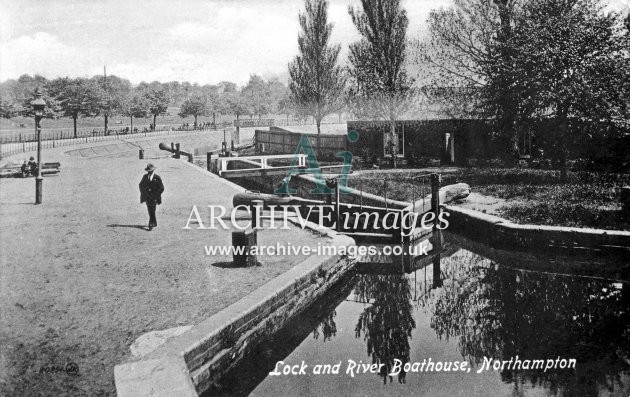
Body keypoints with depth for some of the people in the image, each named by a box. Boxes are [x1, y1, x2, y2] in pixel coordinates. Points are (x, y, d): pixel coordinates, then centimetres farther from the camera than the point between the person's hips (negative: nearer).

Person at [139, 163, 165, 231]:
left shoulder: (157, 178, -5)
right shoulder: (145, 176, 8)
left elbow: (161, 188, -3)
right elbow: (141, 185, 20)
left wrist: (155, 195, -9)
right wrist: (143, 193, 8)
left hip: (154, 197, -5)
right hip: (147, 197, 5)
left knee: (152, 211, -11)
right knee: (150, 211, 10)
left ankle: (151, 225, -11)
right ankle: (154, 223, 24)